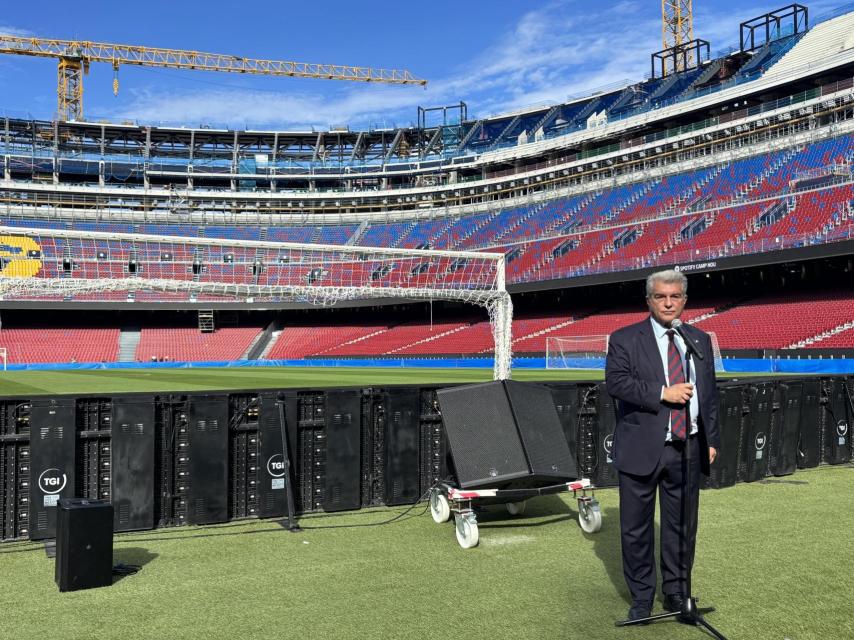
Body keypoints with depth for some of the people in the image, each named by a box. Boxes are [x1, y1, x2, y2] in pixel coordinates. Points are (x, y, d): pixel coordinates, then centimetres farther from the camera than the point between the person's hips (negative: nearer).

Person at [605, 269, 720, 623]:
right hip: (641, 449, -3)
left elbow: (709, 393, 14)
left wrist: (712, 440, 10)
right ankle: (641, 598, 20)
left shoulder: (701, 340, 12)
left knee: (683, 526, 11)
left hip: (688, 449, 4)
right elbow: (615, 382, -13)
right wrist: (662, 393, -19)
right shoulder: (624, 339, -1)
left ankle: (677, 594, 28)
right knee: (636, 528, 5)